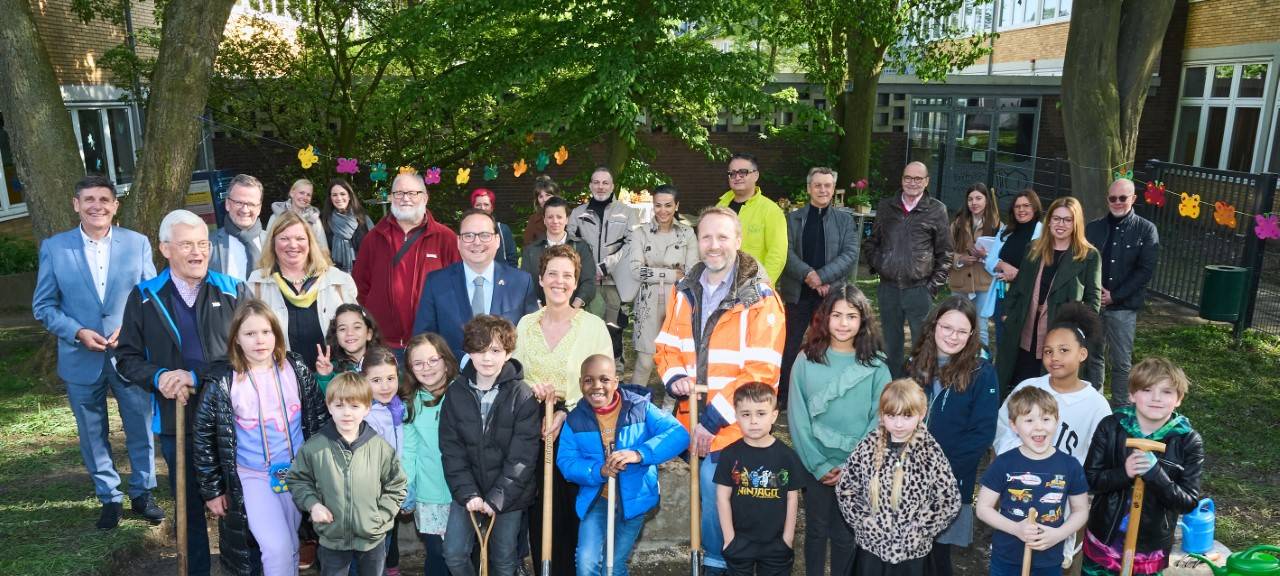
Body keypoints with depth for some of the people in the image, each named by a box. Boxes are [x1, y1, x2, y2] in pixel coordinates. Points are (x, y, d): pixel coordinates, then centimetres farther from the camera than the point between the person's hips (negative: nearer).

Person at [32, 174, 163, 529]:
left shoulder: (138, 243, -1)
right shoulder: (54, 248, -2)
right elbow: (43, 305, 1)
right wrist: (78, 332, -14)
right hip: (81, 360, 0)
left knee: (141, 430, 10)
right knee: (93, 435, 13)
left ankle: (142, 493, 28)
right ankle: (109, 498, 30)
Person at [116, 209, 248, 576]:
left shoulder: (233, 291, -3)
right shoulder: (144, 297, 1)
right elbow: (127, 358, 6)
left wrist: (197, 377, -16)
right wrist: (158, 378, -14)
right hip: (176, 421, 1)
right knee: (189, 505, 17)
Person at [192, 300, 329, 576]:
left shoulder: (296, 368, -4)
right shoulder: (222, 381, -11)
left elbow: (319, 418, 4)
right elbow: (204, 436, -3)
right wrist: (211, 489, -1)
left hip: (296, 472, 3)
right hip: (251, 477, -3)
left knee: (291, 548, 14)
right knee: (277, 548, -15)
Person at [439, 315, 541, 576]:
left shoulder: (523, 396, -14)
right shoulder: (456, 393, -4)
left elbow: (522, 456, -15)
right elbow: (451, 450, -4)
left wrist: (497, 498, -18)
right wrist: (467, 493, -14)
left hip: (509, 493, -2)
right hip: (467, 490, 3)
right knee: (454, 555, 1)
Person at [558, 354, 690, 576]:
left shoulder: (640, 408, -10)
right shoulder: (575, 420, -3)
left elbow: (678, 434, -20)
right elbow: (566, 461, -9)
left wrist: (639, 454, -34)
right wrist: (598, 471, -27)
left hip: (633, 498, -1)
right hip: (596, 499, 1)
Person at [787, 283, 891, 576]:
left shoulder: (876, 366, -5)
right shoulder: (806, 360, -6)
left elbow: (880, 421, -6)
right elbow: (797, 417, -6)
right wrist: (819, 464, -11)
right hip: (816, 465, 0)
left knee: (845, 535, 11)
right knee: (816, 530, 14)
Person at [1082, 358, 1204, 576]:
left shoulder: (1189, 441, -9)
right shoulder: (1111, 427, -8)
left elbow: (1189, 502, -11)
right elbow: (1089, 479, -8)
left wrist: (1156, 475, -27)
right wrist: (1123, 472, -26)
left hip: (1151, 549, 0)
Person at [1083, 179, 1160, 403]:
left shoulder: (1146, 230, -1)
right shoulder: (1093, 227, 8)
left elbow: (1145, 270, -7)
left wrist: (1114, 296, -12)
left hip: (1123, 306, -3)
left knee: (1121, 362, 2)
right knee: (1093, 356, 10)